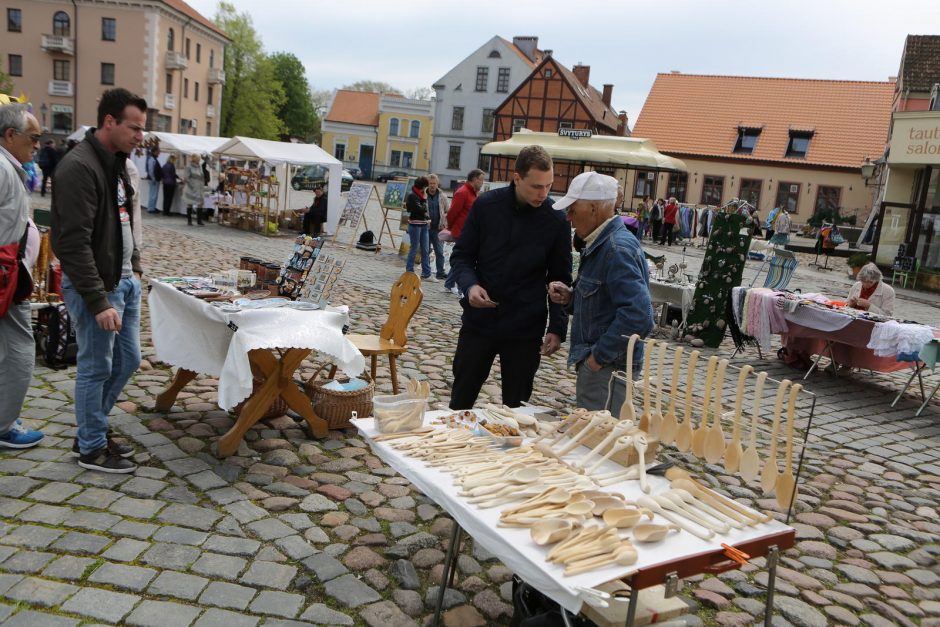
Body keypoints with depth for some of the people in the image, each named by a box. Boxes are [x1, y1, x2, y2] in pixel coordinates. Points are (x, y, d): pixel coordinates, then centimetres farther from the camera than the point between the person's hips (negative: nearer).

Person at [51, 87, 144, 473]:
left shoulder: (115, 163, 12)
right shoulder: (79, 168, -18)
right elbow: (74, 243, -23)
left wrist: (134, 268, 13)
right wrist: (99, 302, -24)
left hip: (125, 282, 9)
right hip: (95, 286, -9)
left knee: (128, 360, 15)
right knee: (96, 368, 2)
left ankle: (92, 430, 32)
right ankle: (92, 449, 18)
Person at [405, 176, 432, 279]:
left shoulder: (421, 194, 14)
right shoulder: (412, 195, -11)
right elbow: (420, 209, -19)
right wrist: (424, 199, -2)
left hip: (424, 225, 8)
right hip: (415, 224, -8)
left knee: (426, 250, 6)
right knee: (414, 249, 0)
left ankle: (426, 274, 9)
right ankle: (409, 272, 11)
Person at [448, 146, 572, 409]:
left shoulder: (556, 220, -6)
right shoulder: (487, 205, -5)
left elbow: (559, 279, 2)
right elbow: (461, 256, 3)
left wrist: (557, 327, -7)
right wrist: (470, 285, -17)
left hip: (525, 330, -1)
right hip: (479, 321, 1)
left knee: (516, 406, 10)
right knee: (461, 399, 13)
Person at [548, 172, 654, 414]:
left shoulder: (618, 249, -20)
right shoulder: (600, 244, 12)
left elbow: (638, 315, -29)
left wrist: (599, 356, -22)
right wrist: (571, 297, 5)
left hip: (608, 368, -10)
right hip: (595, 363, 10)